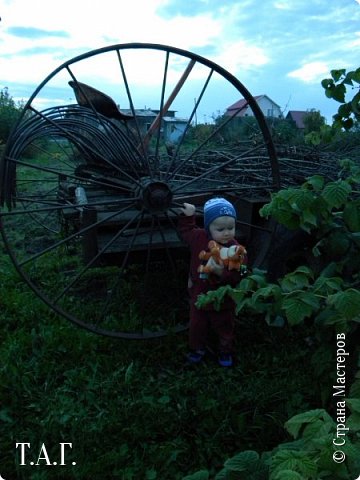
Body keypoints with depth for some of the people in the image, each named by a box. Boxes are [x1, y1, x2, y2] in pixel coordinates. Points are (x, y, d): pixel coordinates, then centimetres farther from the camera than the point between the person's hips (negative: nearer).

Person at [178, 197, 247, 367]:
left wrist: (221, 273, -43)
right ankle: (197, 348, 49)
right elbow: (185, 231, 10)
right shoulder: (199, 238, -14)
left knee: (225, 328, 21)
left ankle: (225, 351, 47)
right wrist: (188, 216, 1)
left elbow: (237, 277, -28)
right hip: (199, 295, 3)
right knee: (197, 326, 23)